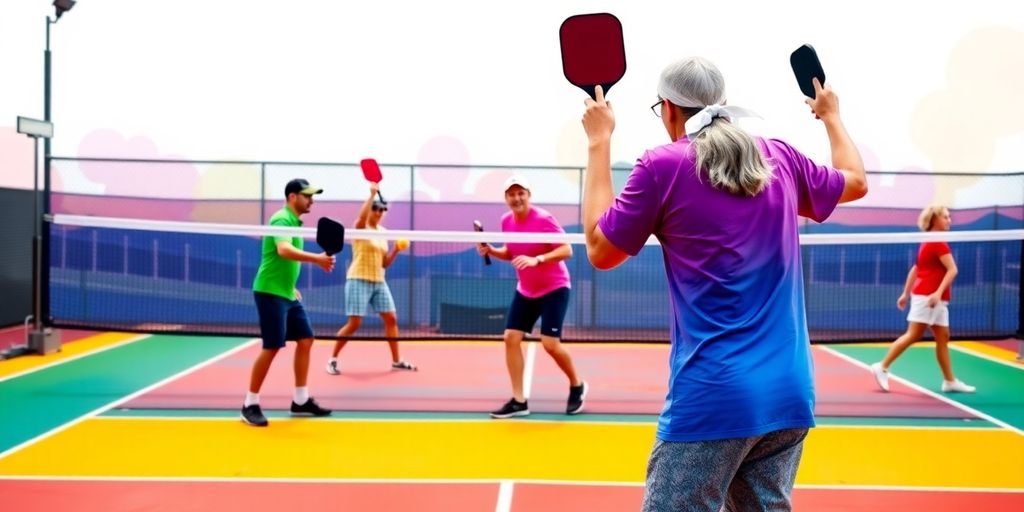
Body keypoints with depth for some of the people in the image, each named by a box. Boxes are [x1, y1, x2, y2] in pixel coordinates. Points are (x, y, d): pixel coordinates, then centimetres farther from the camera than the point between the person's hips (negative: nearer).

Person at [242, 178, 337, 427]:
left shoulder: (294, 222, 15)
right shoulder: (282, 219, -14)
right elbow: (284, 250, -33)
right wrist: (318, 259, -41)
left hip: (287, 294, 10)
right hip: (270, 292, -10)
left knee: (305, 340, 8)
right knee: (272, 347, -9)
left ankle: (300, 400, 16)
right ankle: (250, 405, 1)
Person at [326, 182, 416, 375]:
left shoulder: (383, 232, 13)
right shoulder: (361, 228, -7)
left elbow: (385, 263, 14)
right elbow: (362, 216, -34)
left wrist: (396, 250, -2)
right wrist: (372, 194, -34)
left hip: (379, 281, 7)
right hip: (359, 280, -7)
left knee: (391, 319, 5)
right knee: (354, 323, -9)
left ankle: (396, 360, 14)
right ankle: (332, 359, 4)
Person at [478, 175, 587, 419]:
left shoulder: (543, 219, -20)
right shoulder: (506, 221, 0)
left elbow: (567, 250, -22)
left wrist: (537, 259, -34)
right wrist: (491, 251, -4)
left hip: (554, 288, -7)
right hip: (525, 291, 7)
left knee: (550, 343, -13)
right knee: (511, 338, -4)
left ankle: (577, 386, 15)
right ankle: (519, 401, 2)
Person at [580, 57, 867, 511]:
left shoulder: (663, 166, -6)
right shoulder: (780, 157, 9)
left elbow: (600, 250, 5)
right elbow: (856, 181, 28)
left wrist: (599, 143, 10)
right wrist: (831, 115, 45)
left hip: (712, 398, -6)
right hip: (789, 396, 6)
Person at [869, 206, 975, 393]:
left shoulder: (929, 242, 17)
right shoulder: (938, 242, -11)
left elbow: (915, 269, 20)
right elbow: (952, 269, -21)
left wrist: (906, 293, 22)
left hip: (936, 299, 10)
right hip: (926, 295, -10)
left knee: (943, 337, 7)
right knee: (913, 335, -9)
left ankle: (950, 381, 9)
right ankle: (882, 367, -5)